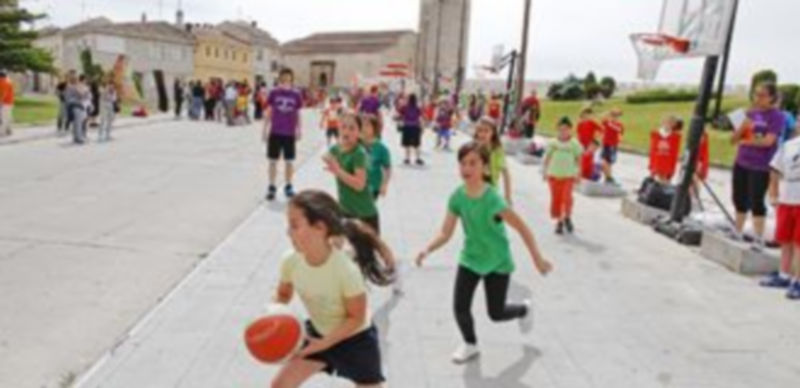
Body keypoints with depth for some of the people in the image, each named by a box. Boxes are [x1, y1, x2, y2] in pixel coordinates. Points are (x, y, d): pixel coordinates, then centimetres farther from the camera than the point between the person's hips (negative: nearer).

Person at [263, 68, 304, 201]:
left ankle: (288, 186, 22)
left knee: (289, 161, 8)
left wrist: (298, 130, 3)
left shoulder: (296, 95, -2)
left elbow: (297, 115, 6)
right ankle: (271, 187, 14)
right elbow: (269, 113, 3)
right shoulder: (274, 93, -3)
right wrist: (265, 130, 1)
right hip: (275, 132, 0)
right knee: (273, 161, 4)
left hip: (289, 133, 1)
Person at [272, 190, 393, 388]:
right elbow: (283, 295, -2)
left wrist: (324, 343, -27)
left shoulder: (346, 269, -36)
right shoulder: (291, 262, -21)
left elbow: (356, 318, -24)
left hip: (355, 339, -5)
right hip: (318, 332, 5)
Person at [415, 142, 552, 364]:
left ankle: (524, 309, 43)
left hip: (497, 262, -4)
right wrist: (427, 250, -25)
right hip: (470, 259, 4)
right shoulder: (457, 197, -14)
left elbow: (522, 228, -23)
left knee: (496, 313, 8)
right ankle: (470, 345, 29)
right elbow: (446, 233, -8)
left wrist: (537, 259, -18)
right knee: (460, 307, -2)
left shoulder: (492, 199, -29)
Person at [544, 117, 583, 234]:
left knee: (567, 197, -13)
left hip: (568, 175, -2)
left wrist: (578, 174, 2)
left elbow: (578, 159, 5)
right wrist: (545, 171, 3)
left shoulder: (574, 144, 0)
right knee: (556, 198, 4)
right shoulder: (553, 143, 2)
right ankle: (559, 221, 20)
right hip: (554, 175, 2)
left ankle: (567, 218, 12)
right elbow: (547, 158, 8)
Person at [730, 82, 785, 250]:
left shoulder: (776, 116, -5)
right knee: (739, 199, 12)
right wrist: (743, 127, -11)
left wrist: (745, 141, -7)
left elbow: (768, 141, -17)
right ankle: (737, 233, 25)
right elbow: (734, 139, 6)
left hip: (760, 167, -6)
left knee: (756, 202, -6)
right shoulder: (751, 113, 10)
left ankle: (759, 239, 2)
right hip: (741, 163, 6)